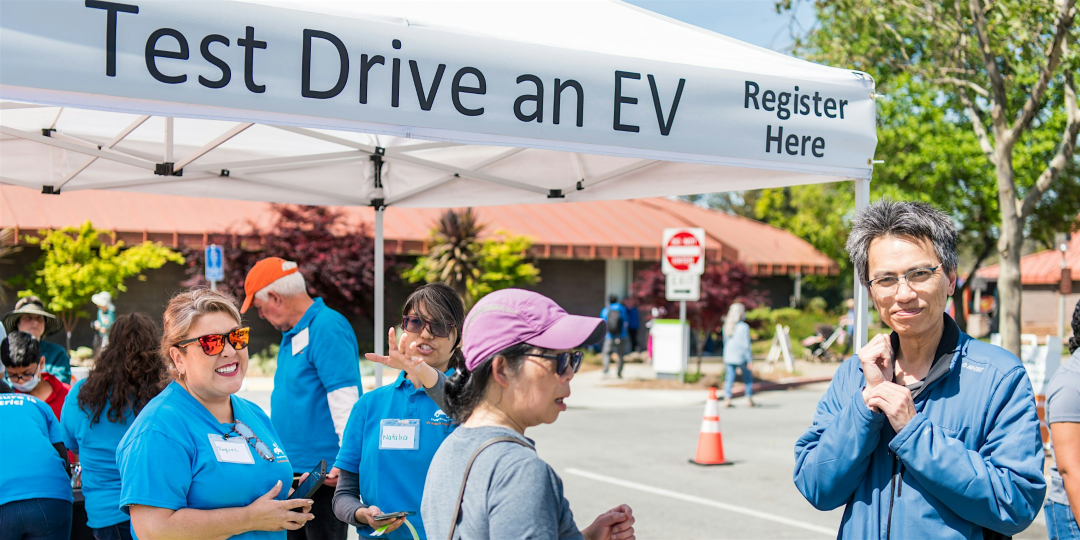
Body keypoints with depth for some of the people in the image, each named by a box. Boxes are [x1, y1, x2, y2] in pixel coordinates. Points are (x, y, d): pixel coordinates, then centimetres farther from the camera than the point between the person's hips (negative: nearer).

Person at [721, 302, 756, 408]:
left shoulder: (727, 326, 4)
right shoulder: (744, 327, -12)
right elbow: (746, 344, -13)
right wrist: (749, 359, -7)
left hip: (729, 356, 4)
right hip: (740, 357, -4)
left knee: (729, 379, 4)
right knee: (748, 378, 12)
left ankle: (727, 399, -5)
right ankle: (750, 399, 16)